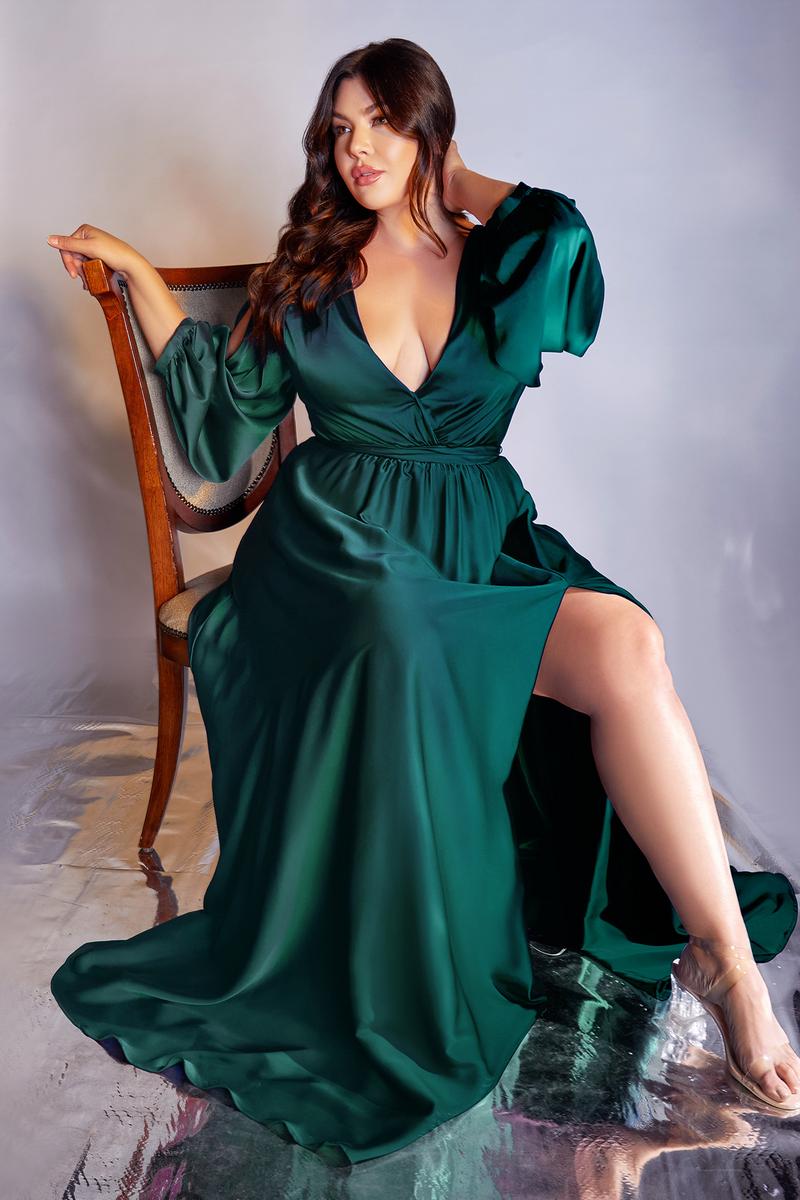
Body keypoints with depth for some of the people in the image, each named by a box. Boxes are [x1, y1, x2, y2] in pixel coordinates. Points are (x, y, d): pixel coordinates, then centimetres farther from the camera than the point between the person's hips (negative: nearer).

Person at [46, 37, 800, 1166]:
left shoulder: (500, 264, 13)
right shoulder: (308, 277, 16)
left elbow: (566, 237, -11)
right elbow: (220, 419, 17)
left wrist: (454, 178, 7)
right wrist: (139, 274, 17)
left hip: (482, 542, 1)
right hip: (341, 543, 0)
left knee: (623, 645, -29)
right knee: (403, 641, -38)